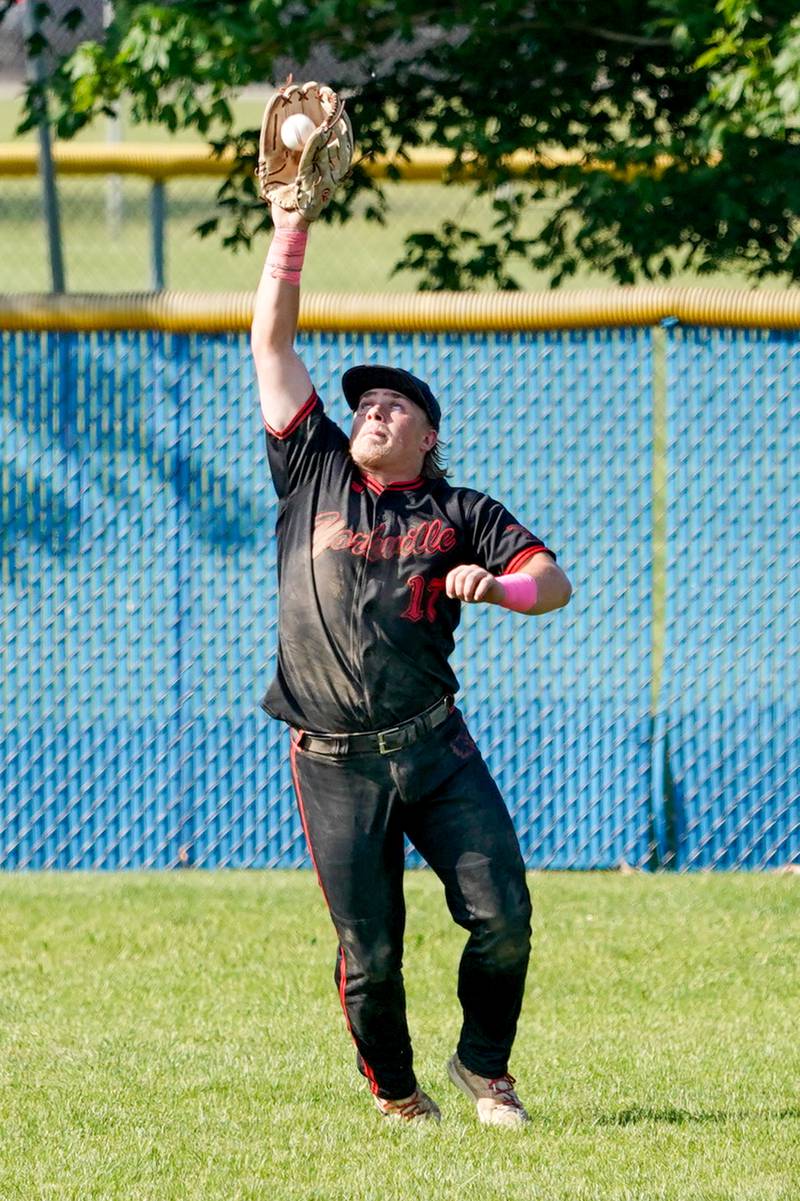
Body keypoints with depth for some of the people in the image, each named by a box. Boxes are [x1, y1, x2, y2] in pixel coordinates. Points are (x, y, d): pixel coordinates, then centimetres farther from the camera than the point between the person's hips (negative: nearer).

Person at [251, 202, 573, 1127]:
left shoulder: (459, 515, 10)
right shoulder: (314, 474, 10)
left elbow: (554, 582, 2)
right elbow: (271, 340, 10)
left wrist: (495, 587, -20)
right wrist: (291, 225, 6)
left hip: (434, 751, 1)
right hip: (334, 765, 0)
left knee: (502, 917, -7)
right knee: (370, 953, -1)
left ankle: (482, 1065, 16)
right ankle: (394, 1091, 21)